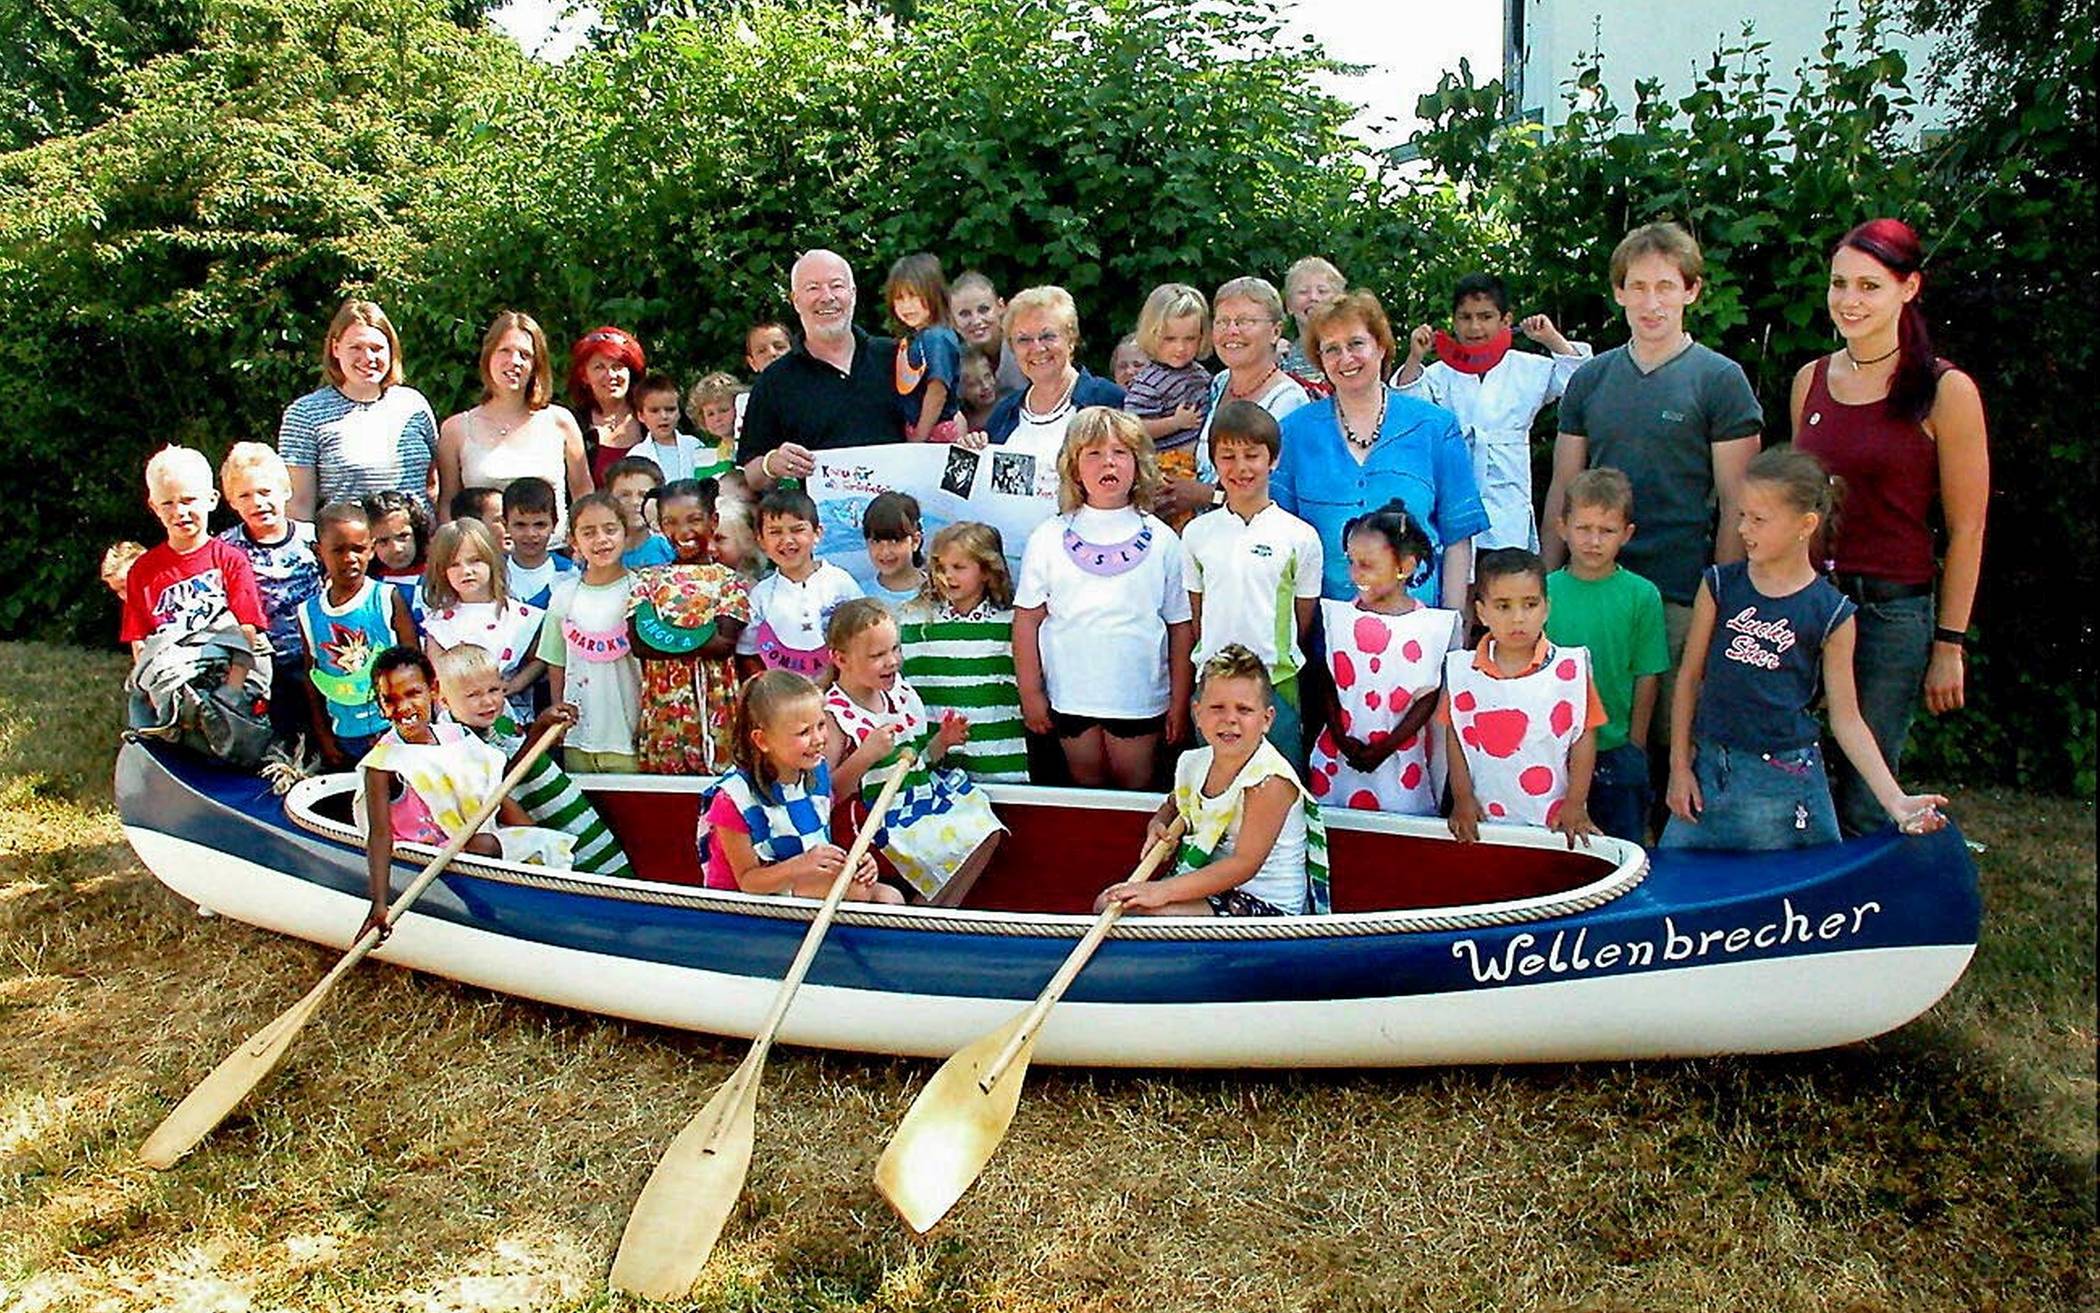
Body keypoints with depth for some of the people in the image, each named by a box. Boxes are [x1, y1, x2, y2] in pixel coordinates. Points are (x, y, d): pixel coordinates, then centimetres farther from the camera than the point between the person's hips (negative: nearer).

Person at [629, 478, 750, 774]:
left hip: (714, 703, -2)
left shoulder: (727, 580, 4)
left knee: (716, 771, -3)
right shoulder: (649, 579, 10)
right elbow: (638, 643, -2)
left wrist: (666, 635, -12)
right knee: (661, 774, 2)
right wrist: (698, 638, -11)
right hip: (662, 704, 2)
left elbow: (725, 642, -8)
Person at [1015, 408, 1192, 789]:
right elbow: (1027, 619, 1)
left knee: (1135, 785, 9)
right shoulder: (1049, 538, 0)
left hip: (1140, 696, -1)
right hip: (1070, 695, 1)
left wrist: (1180, 702, -1)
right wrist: (1030, 693, -1)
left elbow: (1181, 627, 1)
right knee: (1086, 785, 14)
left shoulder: (1160, 539, 0)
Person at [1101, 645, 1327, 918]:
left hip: (1267, 905, -8)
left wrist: (1163, 891, -33)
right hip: (1207, 884, 8)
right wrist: (1157, 824, 0)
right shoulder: (1193, 764, 1)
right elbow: (1173, 806, 26)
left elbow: (1245, 864, -26)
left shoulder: (1271, 779, -22)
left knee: (1147, 911, -26)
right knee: (1107, 903, -1)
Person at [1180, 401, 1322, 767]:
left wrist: (1274, 658, 2)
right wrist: (1215, 659, 4)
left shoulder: (1300, 537, -5)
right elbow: (1195, 615, 9)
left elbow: (1304, 620, 3)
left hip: (1277, 683, -2)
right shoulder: (1197, 533, 3)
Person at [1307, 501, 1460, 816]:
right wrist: (1342, 740, -7)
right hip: (1339, 755, 3)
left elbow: (1428, 699, -5)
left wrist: (1384, 749, -9)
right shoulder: (1339, 616, 1)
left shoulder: (1429, 626, -7)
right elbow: (1327, 684, 3)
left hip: (1399, 759, -2)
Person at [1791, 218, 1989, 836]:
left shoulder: (1945, 391, -6)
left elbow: (1966, 530, -5)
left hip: (1893, 609, -4)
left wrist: (1949, 645, -6)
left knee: (1865, 805, 2)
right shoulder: (1811, 379, 8)